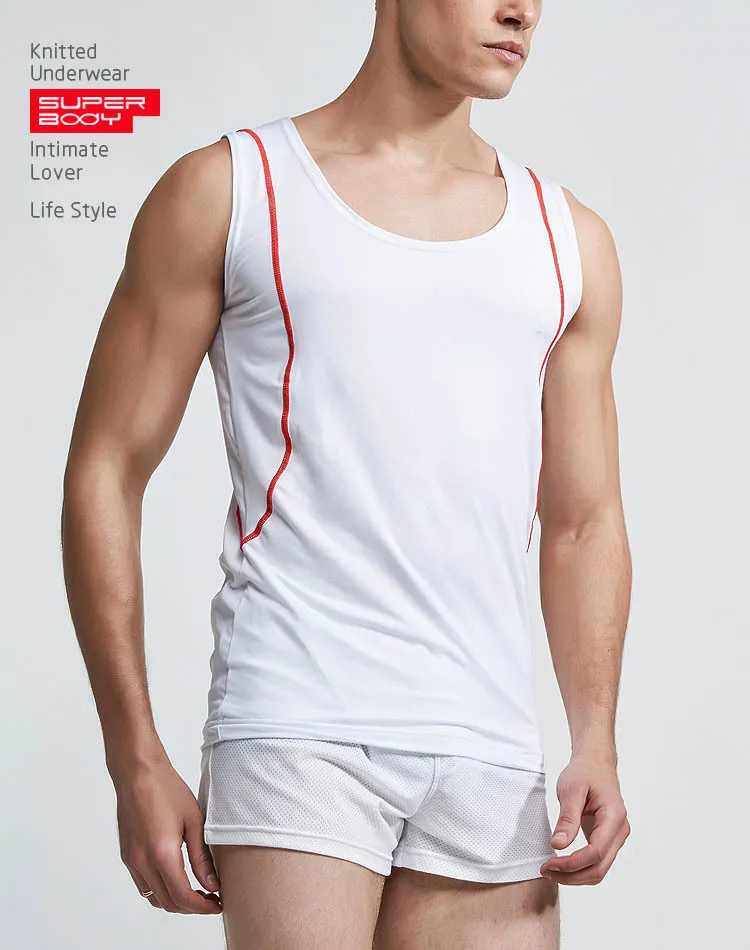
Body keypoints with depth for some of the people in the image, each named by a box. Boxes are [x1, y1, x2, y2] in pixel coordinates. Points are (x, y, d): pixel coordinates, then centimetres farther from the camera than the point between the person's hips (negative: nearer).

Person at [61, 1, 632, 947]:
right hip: (296, 726, -4)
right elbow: (105, 475, 3)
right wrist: (136, 760, -3)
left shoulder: (567, 239, 16)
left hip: (492, 757, 4)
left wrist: (596, 742, 4)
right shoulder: (228, 190, 5)